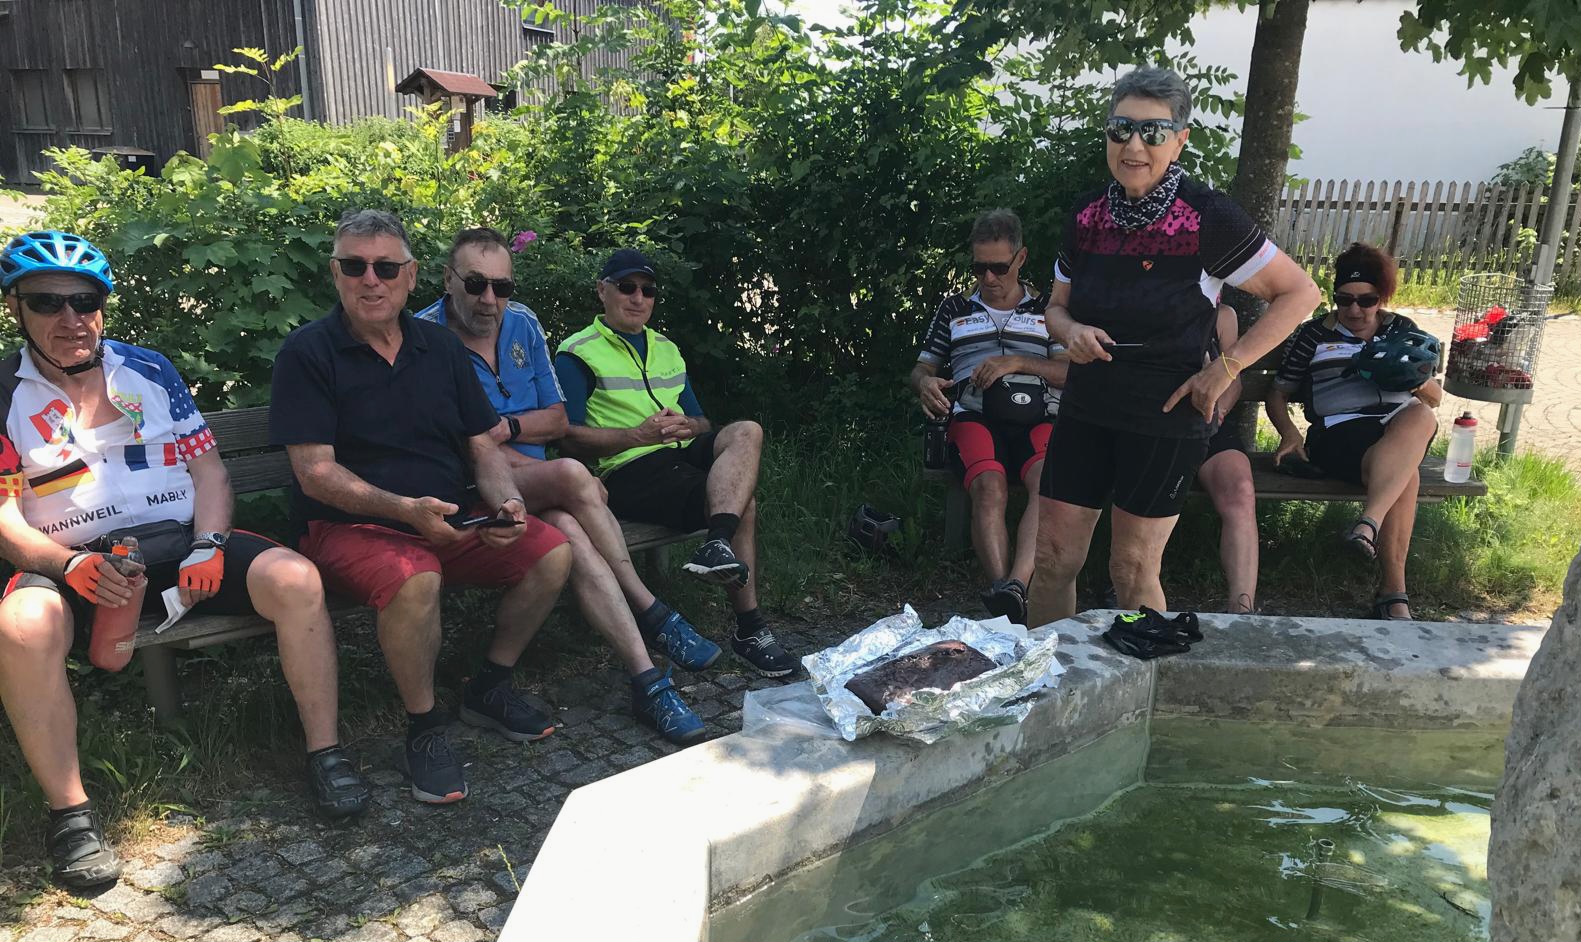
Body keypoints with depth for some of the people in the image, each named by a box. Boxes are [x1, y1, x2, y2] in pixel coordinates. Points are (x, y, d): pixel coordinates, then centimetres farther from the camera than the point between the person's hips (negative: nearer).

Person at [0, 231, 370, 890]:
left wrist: (208, 546, -8)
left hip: (178, 540, 2)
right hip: (70, 563, -1)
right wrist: (68, 564, -21)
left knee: (295, 578, -24)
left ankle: (325, 754, -15)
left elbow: (207, 467, 10)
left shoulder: (149, 371, 12)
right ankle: (70, 812, -21)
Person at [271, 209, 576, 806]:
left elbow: (481, 446, 11)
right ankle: (423, 730, -12)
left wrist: (507, 503, -10)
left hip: (450, 522, 6)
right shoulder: (308, 352, -5)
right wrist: (405, 509, -27)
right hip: (348, 527, -5)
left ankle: (489, 689, 9)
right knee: (415, 579, -36)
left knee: (552, 553, -12)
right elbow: (315, 472, -13)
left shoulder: (441, 346, 11)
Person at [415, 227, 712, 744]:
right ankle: (651, 613, -20)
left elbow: (557, 418, 13)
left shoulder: (522, 323, 9)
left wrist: (506, 427, -10)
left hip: (538, 492, 5)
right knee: (572, 474, -32)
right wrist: (567, 481, -14)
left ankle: (646, 681, -27)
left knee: (570, 532, -31)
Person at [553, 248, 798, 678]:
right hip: (628, 471, -6)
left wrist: (689, 426, -1)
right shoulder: (577, 353, 5)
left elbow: (701, 422, 25)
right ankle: (748, 627, -21)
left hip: (683, 452, 6)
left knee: (746, 432, -26)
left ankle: (717, 546, -43)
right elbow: (569, 437, -7)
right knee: (742, 500, -24)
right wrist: (640, 435, -19)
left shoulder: (666, 349, 27)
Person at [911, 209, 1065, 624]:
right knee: (989, 485, -35)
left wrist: (1019, 362, -4)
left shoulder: (1047, 310, 25)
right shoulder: (955, 309, 27)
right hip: (975, 417, 0)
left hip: (1038, 419, 0)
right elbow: (921, 369, 25)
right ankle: (1003, 593, -47)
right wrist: (926, 383, -2)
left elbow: (1072, 372, 13)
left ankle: (1014, 586, -49)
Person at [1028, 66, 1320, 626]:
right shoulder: (1088, 214, 3)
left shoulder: (1207, 218, -11)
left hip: (1165, 417, -4)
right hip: (1085, 409, 5)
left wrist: (1225, 367, -12)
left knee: (1134, 570, 3)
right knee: (1053, 557, 6)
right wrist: (1071, 331, -9)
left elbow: (1300, 293, -6)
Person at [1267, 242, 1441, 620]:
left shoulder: (1402, 329, 22)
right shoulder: (1313, 335, 15)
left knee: (1420, 416, -38)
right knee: (1405, 474, -36)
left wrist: (1421, 383, -3)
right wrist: (1289, 432, -7)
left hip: (1402, 425, 3)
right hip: (1340, 430, -3)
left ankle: (1369, 522, -51)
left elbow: (1435, 398, 23)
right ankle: (1393, 593, -42)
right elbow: (1278, 394, 14)